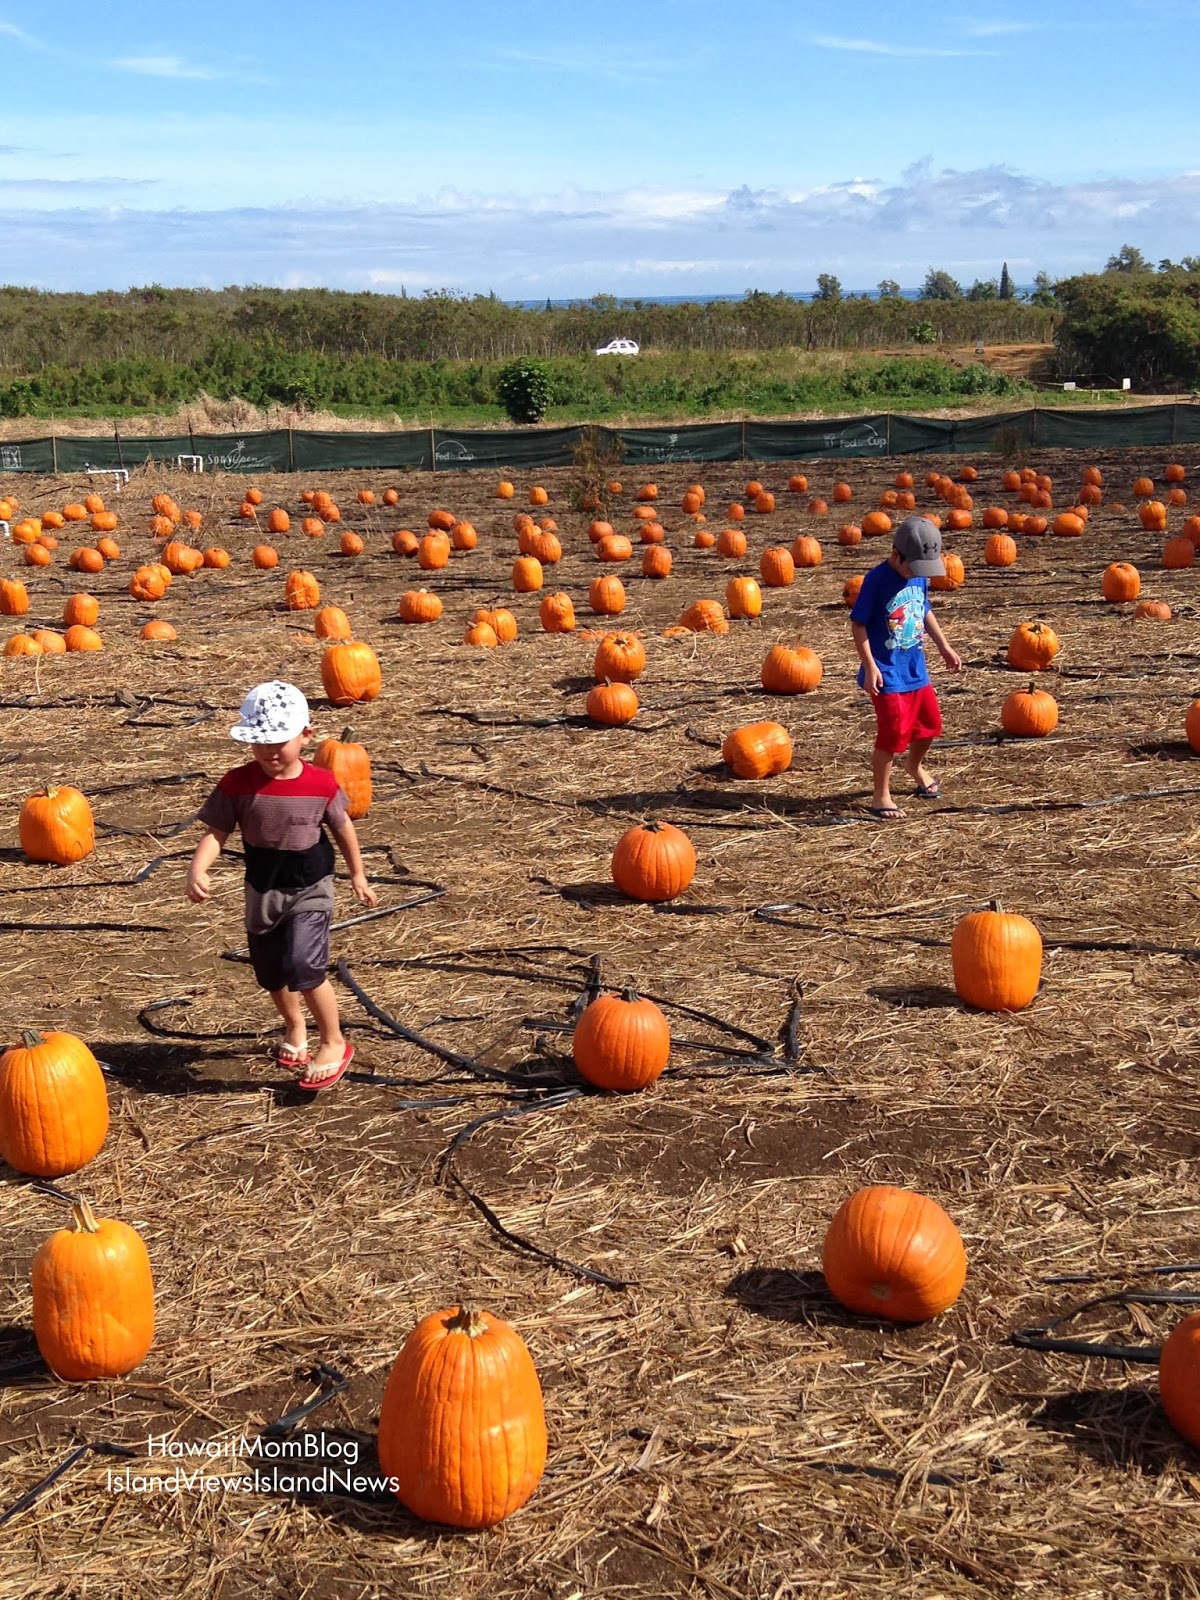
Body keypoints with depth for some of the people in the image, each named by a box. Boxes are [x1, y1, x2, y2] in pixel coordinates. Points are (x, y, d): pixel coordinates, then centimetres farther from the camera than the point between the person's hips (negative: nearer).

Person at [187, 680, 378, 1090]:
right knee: (270, 973, 18)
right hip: (262, 890, 3)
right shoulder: (238, 784, -12)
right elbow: (215, 832, -11)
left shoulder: (321, 783, -13)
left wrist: (358, 876, 11)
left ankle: (334, 1043, 2)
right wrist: (197, 869, -30)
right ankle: (294, 1028, 48)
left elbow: (342, 827, 3)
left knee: (303, 967, -19)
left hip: (310, 889, -3)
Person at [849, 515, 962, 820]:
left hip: (916, 669, 7)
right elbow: (858, 624, -16)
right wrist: (870, 666, -21)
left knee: (930, 723, 19)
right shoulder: (877, 579, -18)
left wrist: (944, 647, 20)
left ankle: (915, 767, 48)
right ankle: (880, 796, 6)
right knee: (893, 734, -8)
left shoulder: (920, 577, 3)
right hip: (888, 674, -7)